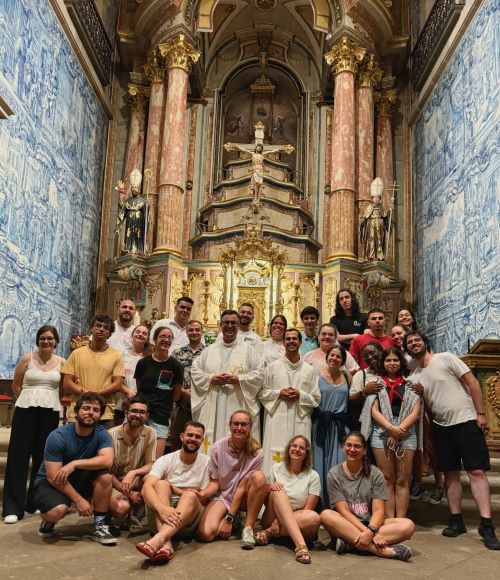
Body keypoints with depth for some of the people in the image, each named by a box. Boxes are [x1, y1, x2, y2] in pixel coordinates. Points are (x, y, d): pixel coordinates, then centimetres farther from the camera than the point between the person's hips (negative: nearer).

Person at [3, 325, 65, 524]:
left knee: (43, 457, 8)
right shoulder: (27, 358, 0)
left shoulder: (62, 362, 3)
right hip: (26, 411, -1)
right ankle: (12, 507, 2)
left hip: (50, 413, 2)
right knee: (18, 456, -3)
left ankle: (36, 502, 22)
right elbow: (16, 386, 6)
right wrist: (29, 402, 8)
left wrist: (48, 402, 7)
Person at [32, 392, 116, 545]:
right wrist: (78, 500, -26)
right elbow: (54, 477, -23)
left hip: (79, 481, 3)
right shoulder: (57, 437, -22)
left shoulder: (101, 434, -12)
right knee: (58, 510, -34)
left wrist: (74, 464, -36)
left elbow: (107, 460, -30)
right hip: (50, 483, -3)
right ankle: (48, 521, 5)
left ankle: (99, 527, -10)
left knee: (105, 477, -26)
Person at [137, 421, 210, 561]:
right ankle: (166, 543, -48)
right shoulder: (165, 460, -1)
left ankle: (158, 539, -53)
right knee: (161, 484, -26)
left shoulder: (207, 462, 1)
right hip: (163, 513, 1)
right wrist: (162, 508, -38)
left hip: (190, 518, 0)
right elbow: (147, 487, -19)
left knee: (190, 496, -30)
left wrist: (177, 491, -11)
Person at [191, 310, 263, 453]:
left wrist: (238, 379, -12)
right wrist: (211, 378, -6)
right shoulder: (209, 350, 16)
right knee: (211, 442, 0)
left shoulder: (248, 349, 8)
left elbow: (259, 373, 0)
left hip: (238, 407, -2)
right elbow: (195, 371, 11)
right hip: (212, 408, 3)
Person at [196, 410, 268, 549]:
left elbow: (242, 486, -16)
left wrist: (229, 519, -19)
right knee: (206, 533, -27)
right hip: (222, 497, 1)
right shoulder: (217, 448, -10)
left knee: (259, 477, -32)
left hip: (243, 498, 0)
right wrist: (203, 493, -28)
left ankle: (248, 527, -19)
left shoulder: (256, 453, -14)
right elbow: (215, 482, -5)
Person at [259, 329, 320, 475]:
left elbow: (316, 398, 9)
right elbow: (261, 393, 8)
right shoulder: (272, 367, 7)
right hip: (277, 422, -1)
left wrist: (300, 395, -8)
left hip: (300, 423, 1)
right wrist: (279, 393, -7)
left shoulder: (309, 370, 9)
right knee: (275, 460, -5)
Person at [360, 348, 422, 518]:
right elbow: (374, 410, 3)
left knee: (402, 481, 0)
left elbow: (416, 412, 3)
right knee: (387, 480, 0)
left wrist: (398, 430, -8)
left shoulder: (410, 383, 12)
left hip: (406, 433, 0)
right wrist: (391, 428, -12)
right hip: (381, 433, 0)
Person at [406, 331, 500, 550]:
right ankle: (456, 520, 16)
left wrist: (480, 413, -12)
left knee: (477, 471, -8)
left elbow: (472, 382, -7)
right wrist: (419, 394, -6)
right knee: (451, 473, 8)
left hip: (466, 421, -5)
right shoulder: (414, 377, 11)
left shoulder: (445, 358, -5)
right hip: (441, 427, 5)